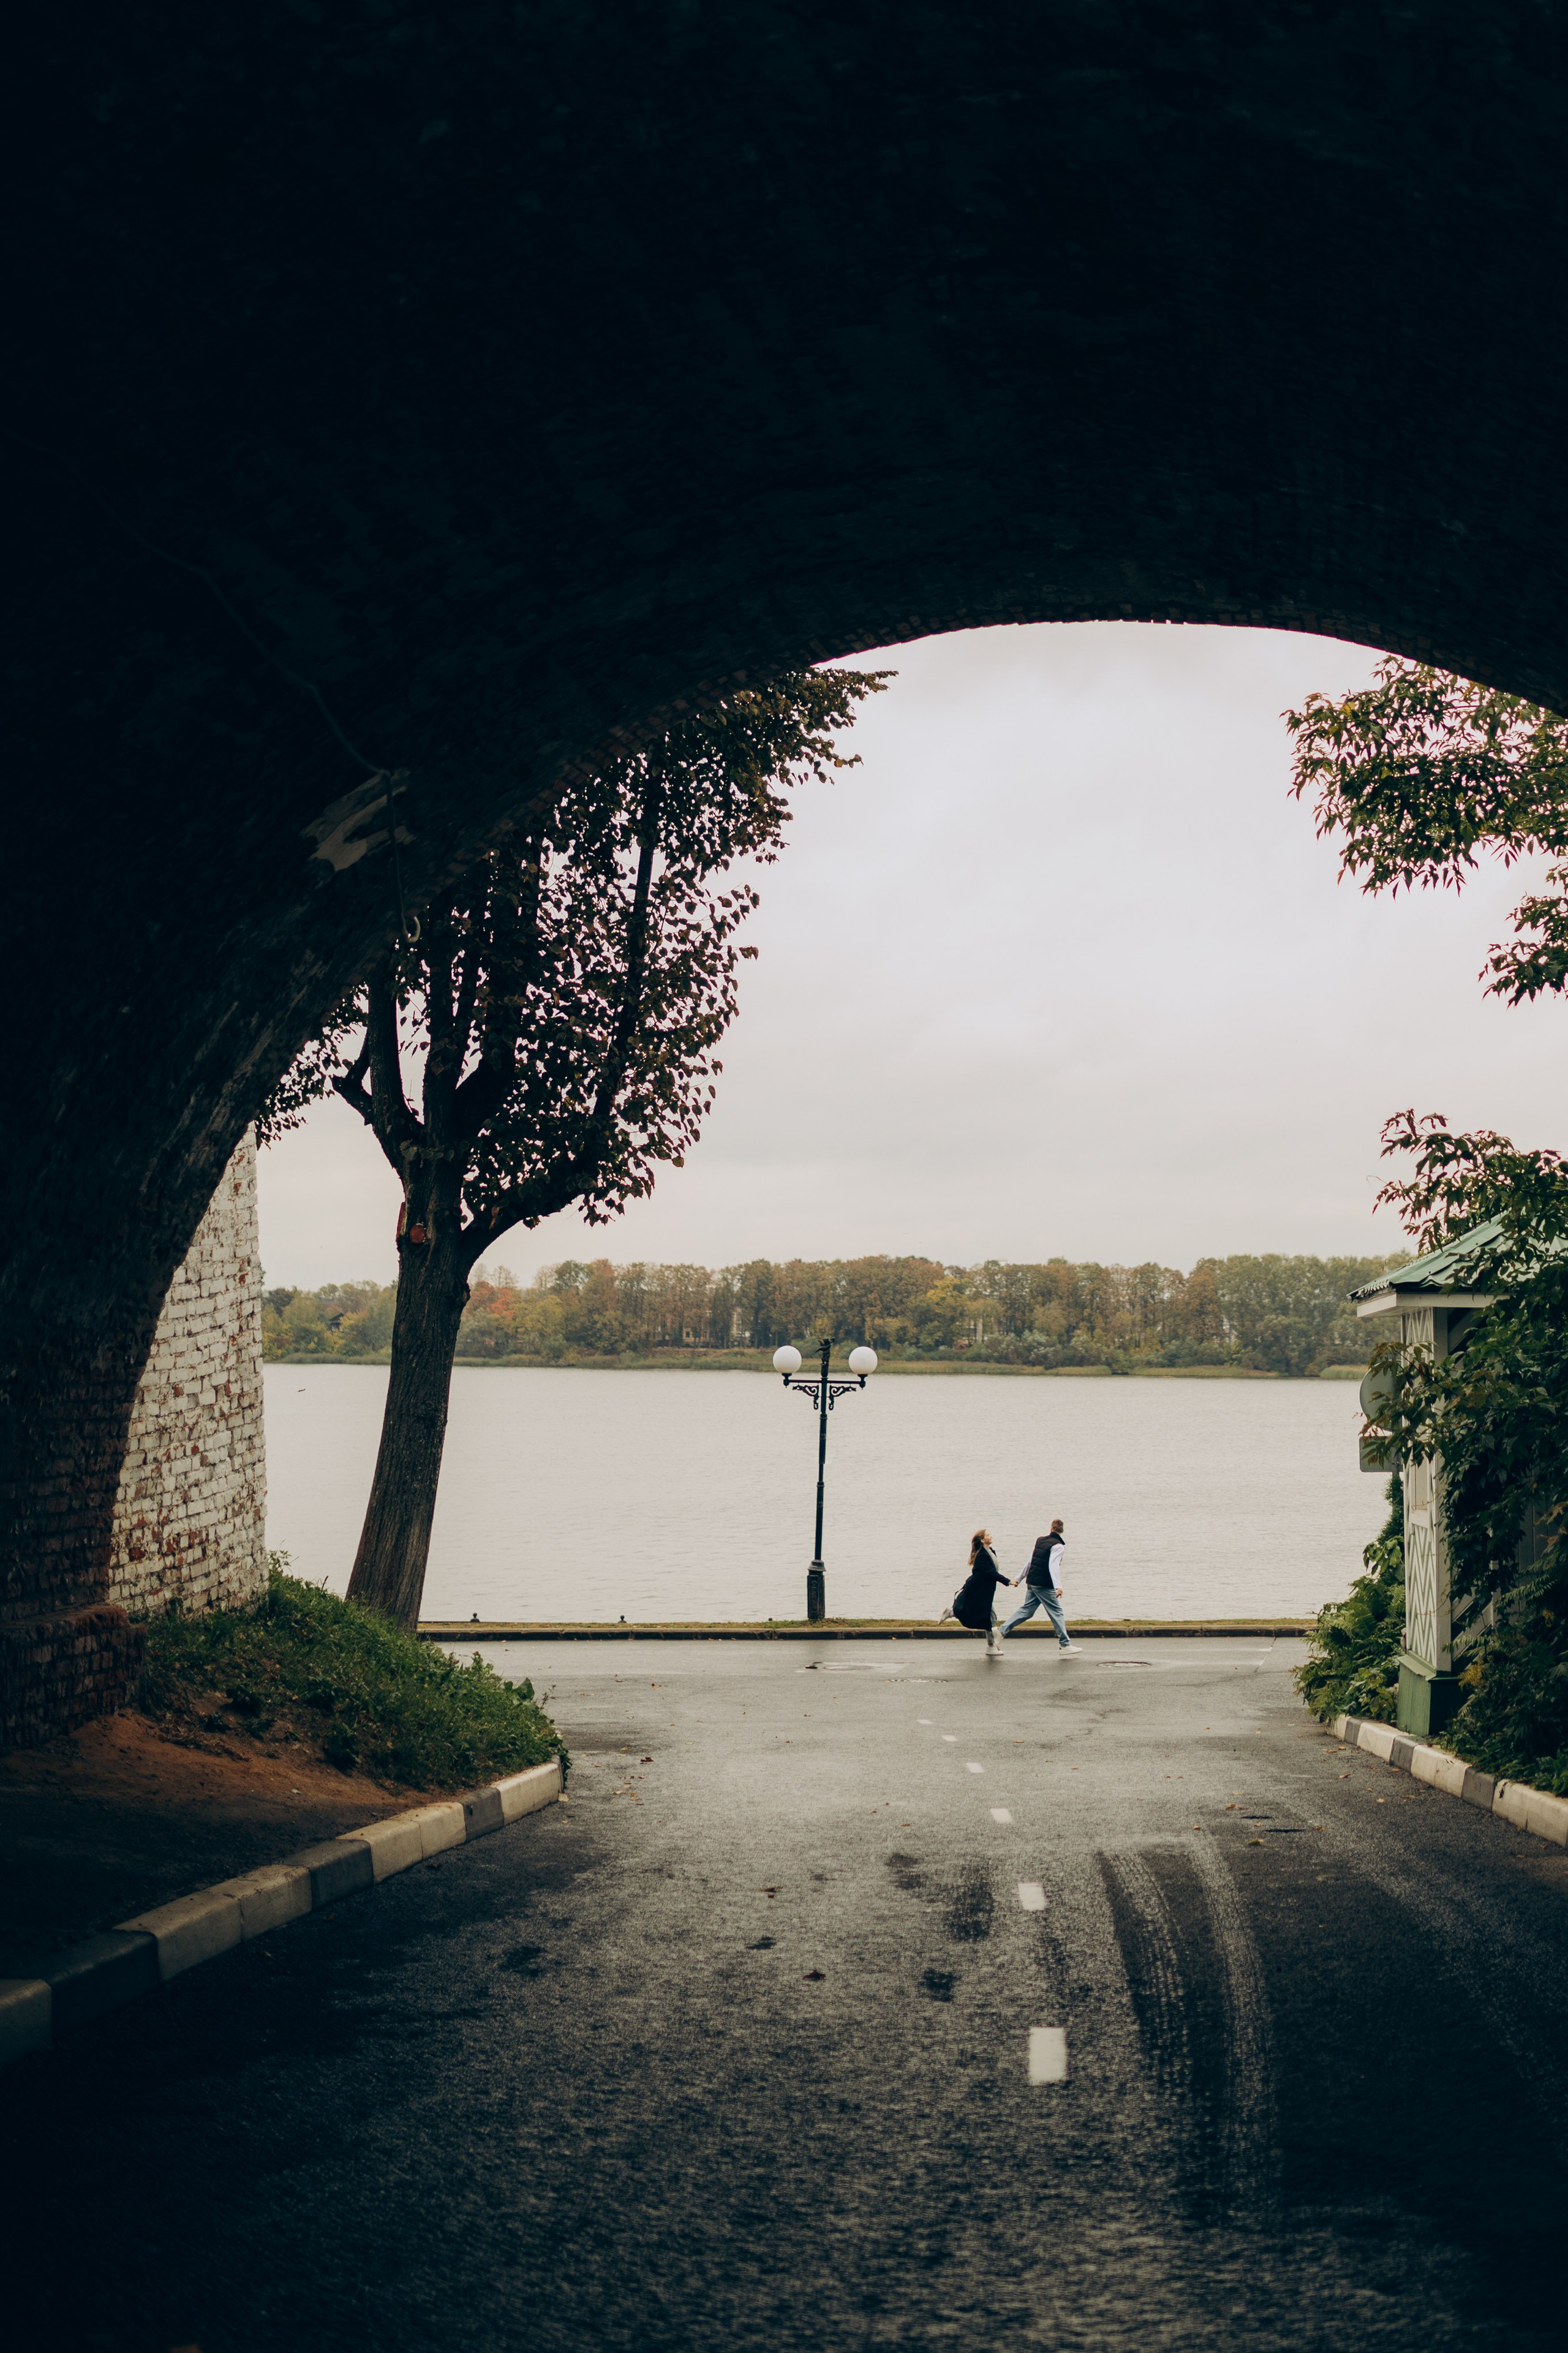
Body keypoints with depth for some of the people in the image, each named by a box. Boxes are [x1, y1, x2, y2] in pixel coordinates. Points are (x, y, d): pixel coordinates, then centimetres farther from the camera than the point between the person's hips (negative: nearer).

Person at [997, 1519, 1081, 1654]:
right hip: (1044, 1585, -7)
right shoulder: (1058, 1547, -12)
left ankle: (1002, 1631, 3)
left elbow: (1030, 1561, 17)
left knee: (1026, 1610, 11)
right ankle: (1065, 1645, 4)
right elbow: (1053, 1566, -25)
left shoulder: (1040, 1540, 10)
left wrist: (1020, 1578, 24)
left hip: (1032, 1582, 7)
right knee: (1057, 1612, 1)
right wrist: (1058, 1586, -34)